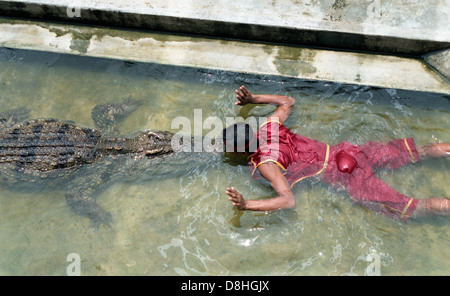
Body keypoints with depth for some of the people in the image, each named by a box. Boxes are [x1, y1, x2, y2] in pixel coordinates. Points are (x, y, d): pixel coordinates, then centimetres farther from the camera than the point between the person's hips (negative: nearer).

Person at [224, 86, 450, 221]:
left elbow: (288, 200, -27)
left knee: (406, 208, -2)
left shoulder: (265, 163, -19)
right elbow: (288, 102, 21)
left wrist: (246, 205, -32)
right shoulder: (268, 126, 2)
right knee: (404, 152, 20)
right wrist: (253, 99, 19)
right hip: (343, 152, 7)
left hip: (343, 174, -7)